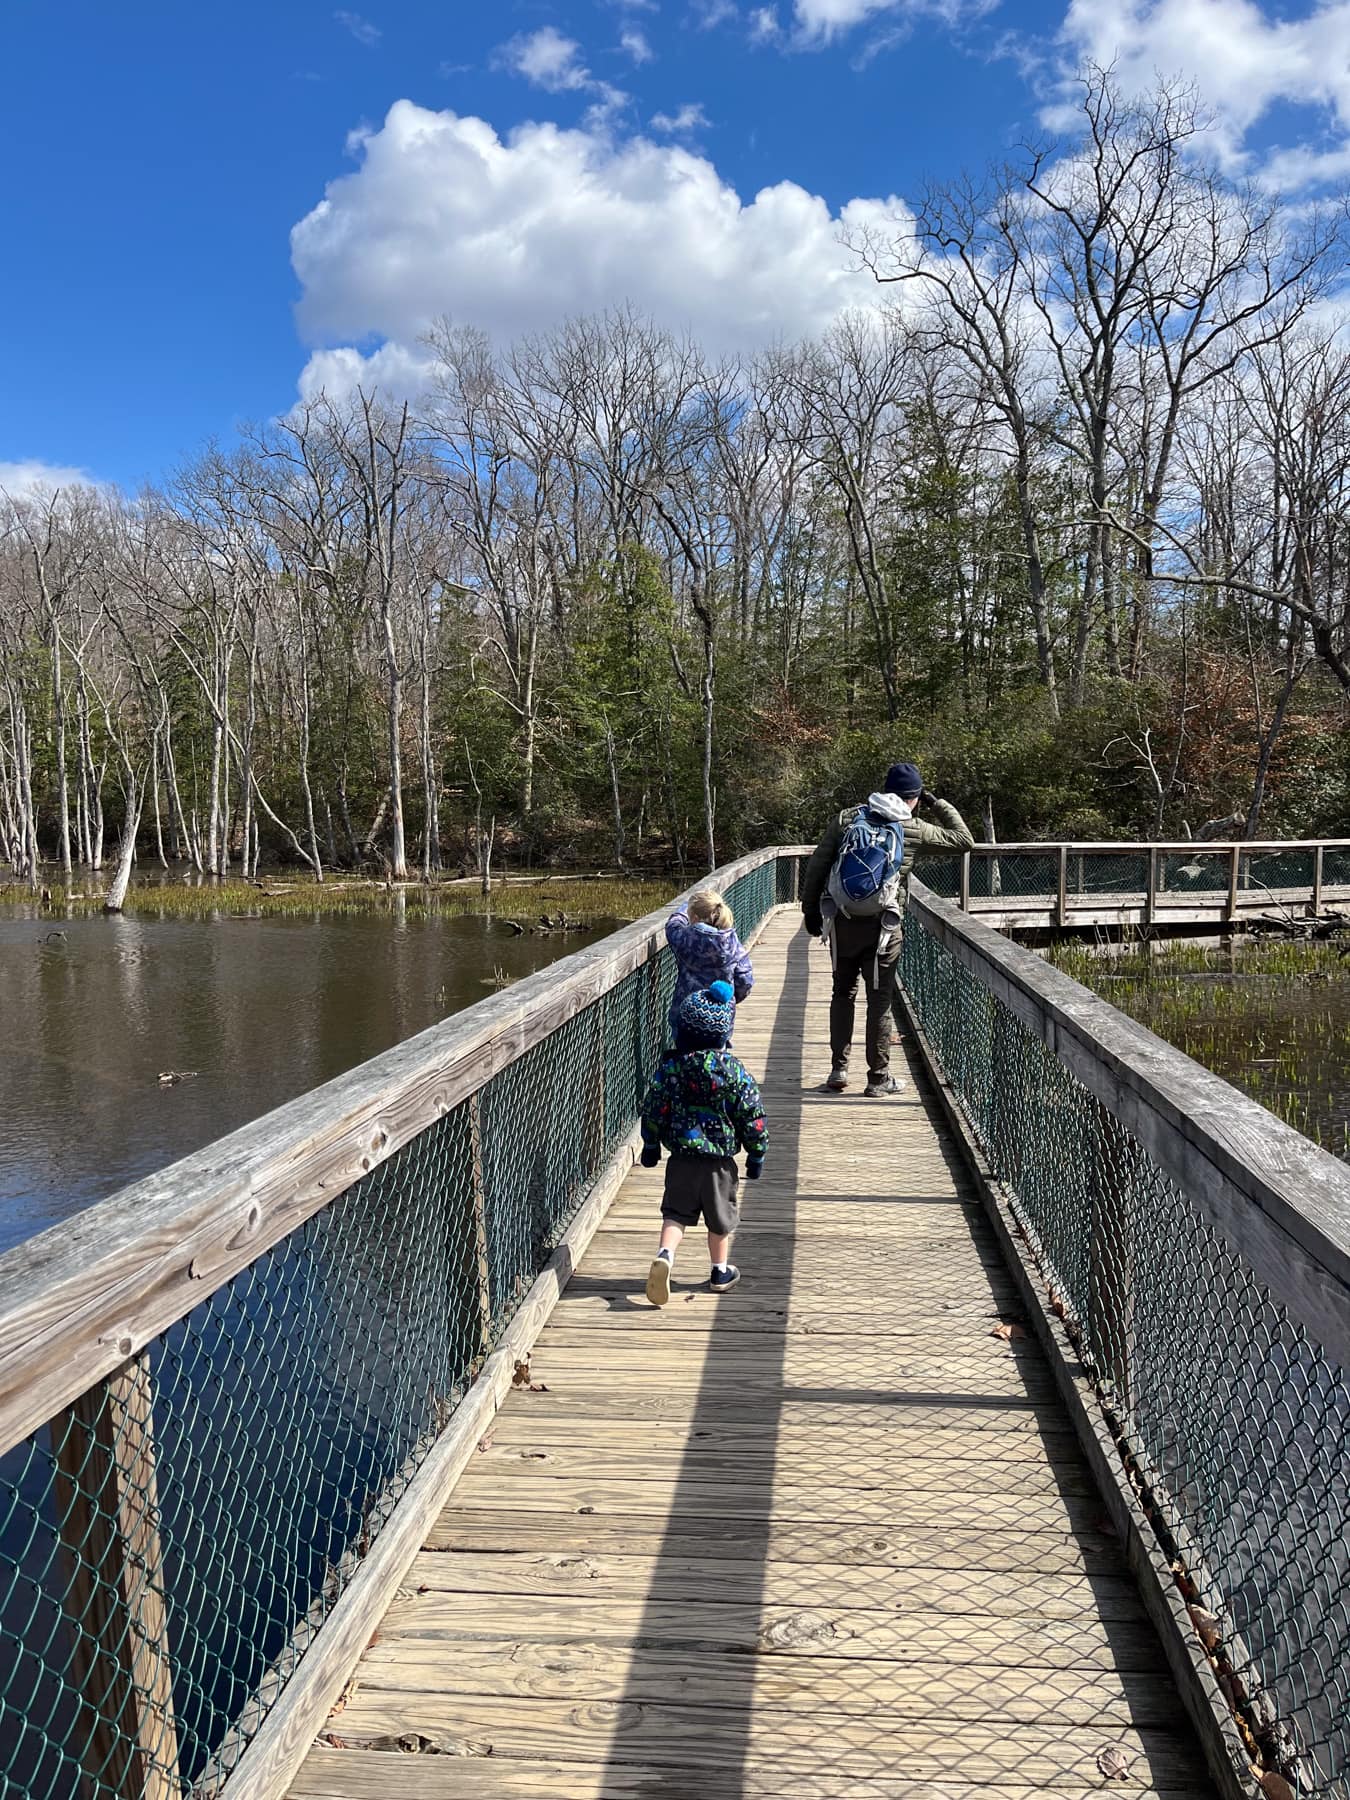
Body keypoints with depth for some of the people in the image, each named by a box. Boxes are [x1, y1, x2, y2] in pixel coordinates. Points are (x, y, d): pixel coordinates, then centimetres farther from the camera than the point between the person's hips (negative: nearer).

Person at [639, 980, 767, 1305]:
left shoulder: (670, 1069, -7)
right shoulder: (735, 1072, -10)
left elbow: (652, 1110, 0)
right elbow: (753, 1117, -6)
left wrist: (651, 1145, 15)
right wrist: (756, 1155, 6)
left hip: (681, 1158, 1)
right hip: (720, 1162, -1)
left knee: (676, 1213, 12)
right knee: (721, 1218, 16)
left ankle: (665, 1254, -12)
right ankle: (720, 1271, 28)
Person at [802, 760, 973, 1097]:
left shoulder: (848, 817, 6)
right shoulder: (913, 829, 0)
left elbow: (817, 864, 5)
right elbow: (964, 839, 12)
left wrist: (810, 908, 13)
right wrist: (939, 804, 21)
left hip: (841, 921, 3)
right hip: (882, 926, -3)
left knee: (843, 992, 18)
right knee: (880, 1000, 7)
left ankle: (838, 1069, 19)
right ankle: (878, 1078, 13)